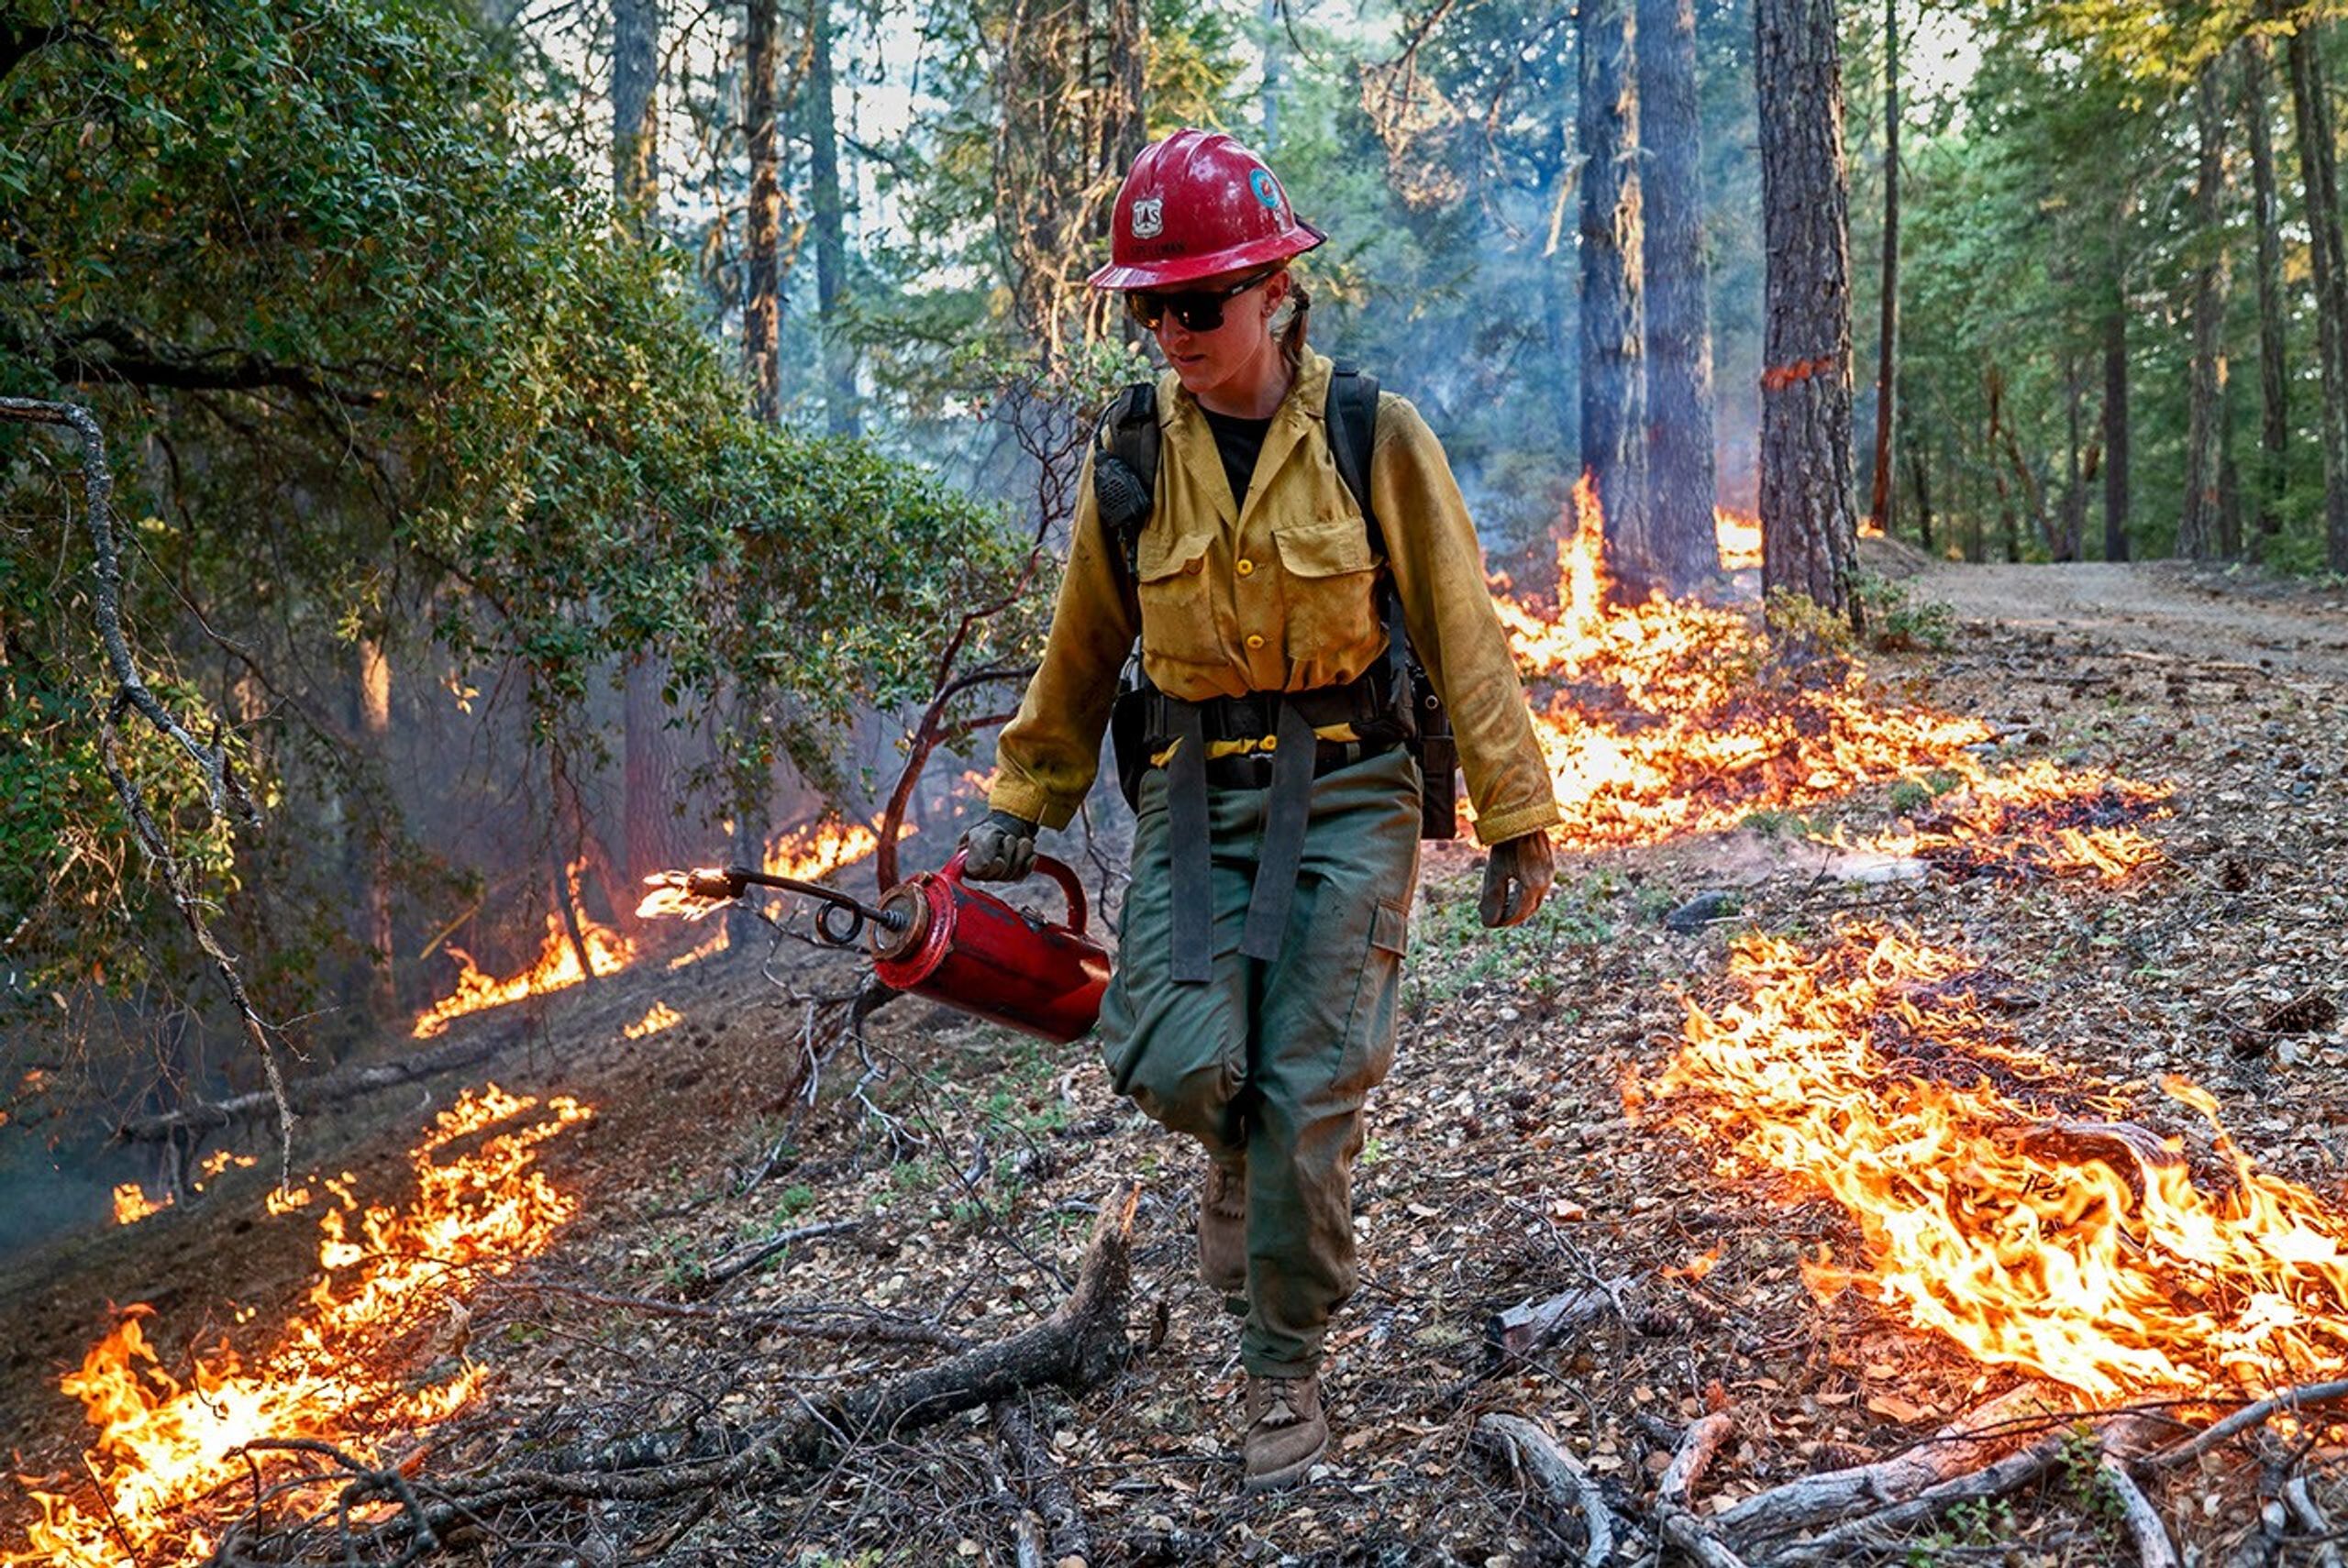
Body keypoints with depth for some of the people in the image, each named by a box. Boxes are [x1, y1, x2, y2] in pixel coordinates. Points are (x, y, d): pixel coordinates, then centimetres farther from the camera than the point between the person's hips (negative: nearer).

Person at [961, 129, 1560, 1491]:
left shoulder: (1373, 438, -6)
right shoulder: (1133, 456, 3)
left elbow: (1463, 636, -2)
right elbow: (1083, 651, 13)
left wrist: (1515, 817, -1)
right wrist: (1023, 810, 17)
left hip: (1344, 796, -2)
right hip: (1195, 795, 2)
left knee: (1306, 1100, -4)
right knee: (1176, 1061, -15)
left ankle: (1289, 1368, 16)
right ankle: (1249, 1149, 24)